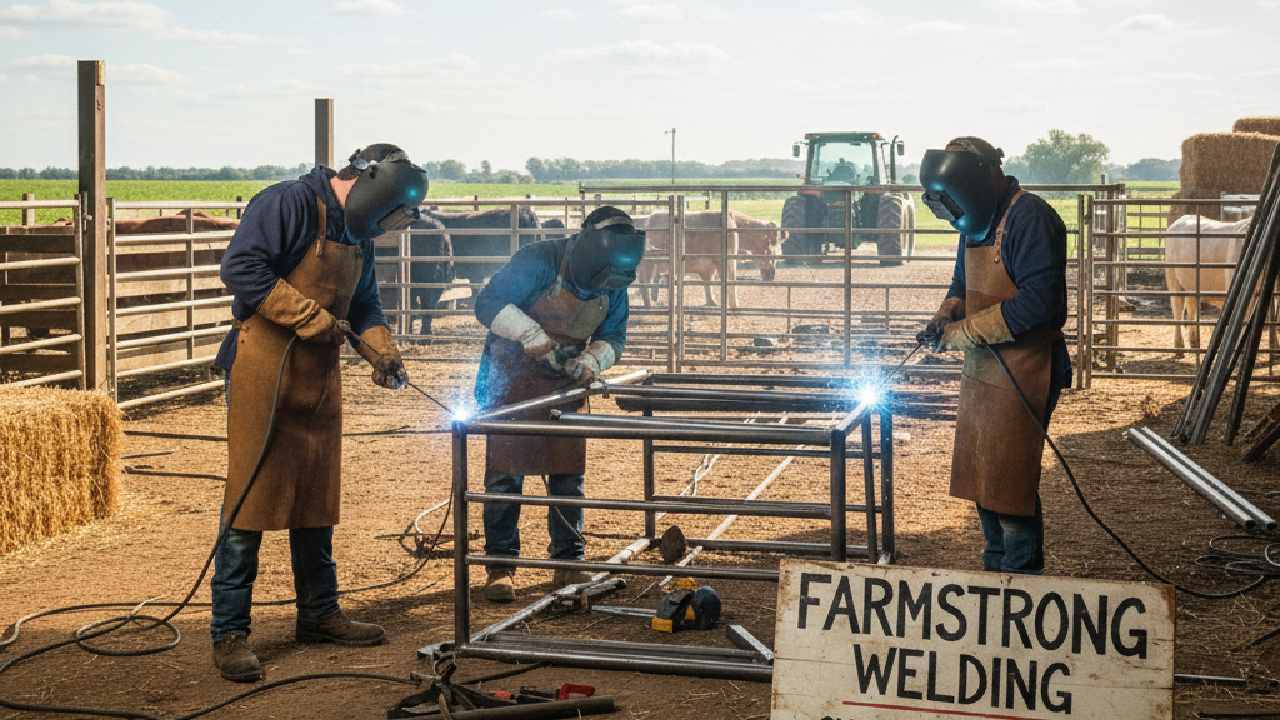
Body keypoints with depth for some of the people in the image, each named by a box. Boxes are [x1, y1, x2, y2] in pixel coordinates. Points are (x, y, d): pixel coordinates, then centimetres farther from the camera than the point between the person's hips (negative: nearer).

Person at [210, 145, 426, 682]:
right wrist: (313, 317, -20)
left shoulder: (358, 235, 15)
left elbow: (364, 306, 21)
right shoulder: (289, 204, -12)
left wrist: (382, 353, 2)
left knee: (316, 501, 15)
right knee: (250, 498, -7)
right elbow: (240, 268, -21)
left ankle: (318, 614, 27)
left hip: (319, 384, 9)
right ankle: (229, 633, -2)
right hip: (264, 374, -9)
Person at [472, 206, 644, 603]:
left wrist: (591, 361, -16)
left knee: (568, 474, 7)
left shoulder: (613, 286, -3)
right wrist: (533, 337, -33)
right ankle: (500, 565, 5)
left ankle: (569, 562, 18)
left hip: (563, 387, 5)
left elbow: (614, 337, 6)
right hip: (512, 382, -5)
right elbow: (489, 304, -22)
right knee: (505, 473, -3)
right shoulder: (538, 261, -21)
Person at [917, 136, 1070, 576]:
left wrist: (965, 332, -17)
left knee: (1010, 485, -5)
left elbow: (1039, 302, -24)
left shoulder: (1029, 218, -17)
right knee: (982, 477, 16)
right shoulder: (975, 223, 13)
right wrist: (947, 314, 4)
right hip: (980, 370, 10)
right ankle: (995, 570, 28)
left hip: (1022, 372, -10)